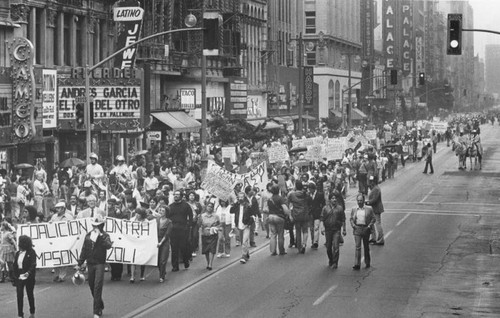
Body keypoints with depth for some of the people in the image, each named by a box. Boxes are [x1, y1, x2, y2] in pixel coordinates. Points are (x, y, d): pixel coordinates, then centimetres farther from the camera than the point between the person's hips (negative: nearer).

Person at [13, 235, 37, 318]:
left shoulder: (31, 252, -7)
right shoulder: (18, 253, 8)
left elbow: (33, 264, -17)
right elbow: (14, 266, 11)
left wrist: (28, 272, -33)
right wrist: (15, 277, 5)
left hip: (28, 277, -4)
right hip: (19, 278, 4)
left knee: (30, 295, 9)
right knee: (19, 295, -4)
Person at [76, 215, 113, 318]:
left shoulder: (105, 236, -4)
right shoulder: (88, 235, 8)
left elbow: (108, 246, -25)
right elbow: (84, 250, 14)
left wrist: (100, 236, -32)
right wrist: (79, 264, 14)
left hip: (99, 264, -5)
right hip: (90, 263, 5)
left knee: (97, 288, -11)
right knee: (92, 287, 11)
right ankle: (100, 306, 32)